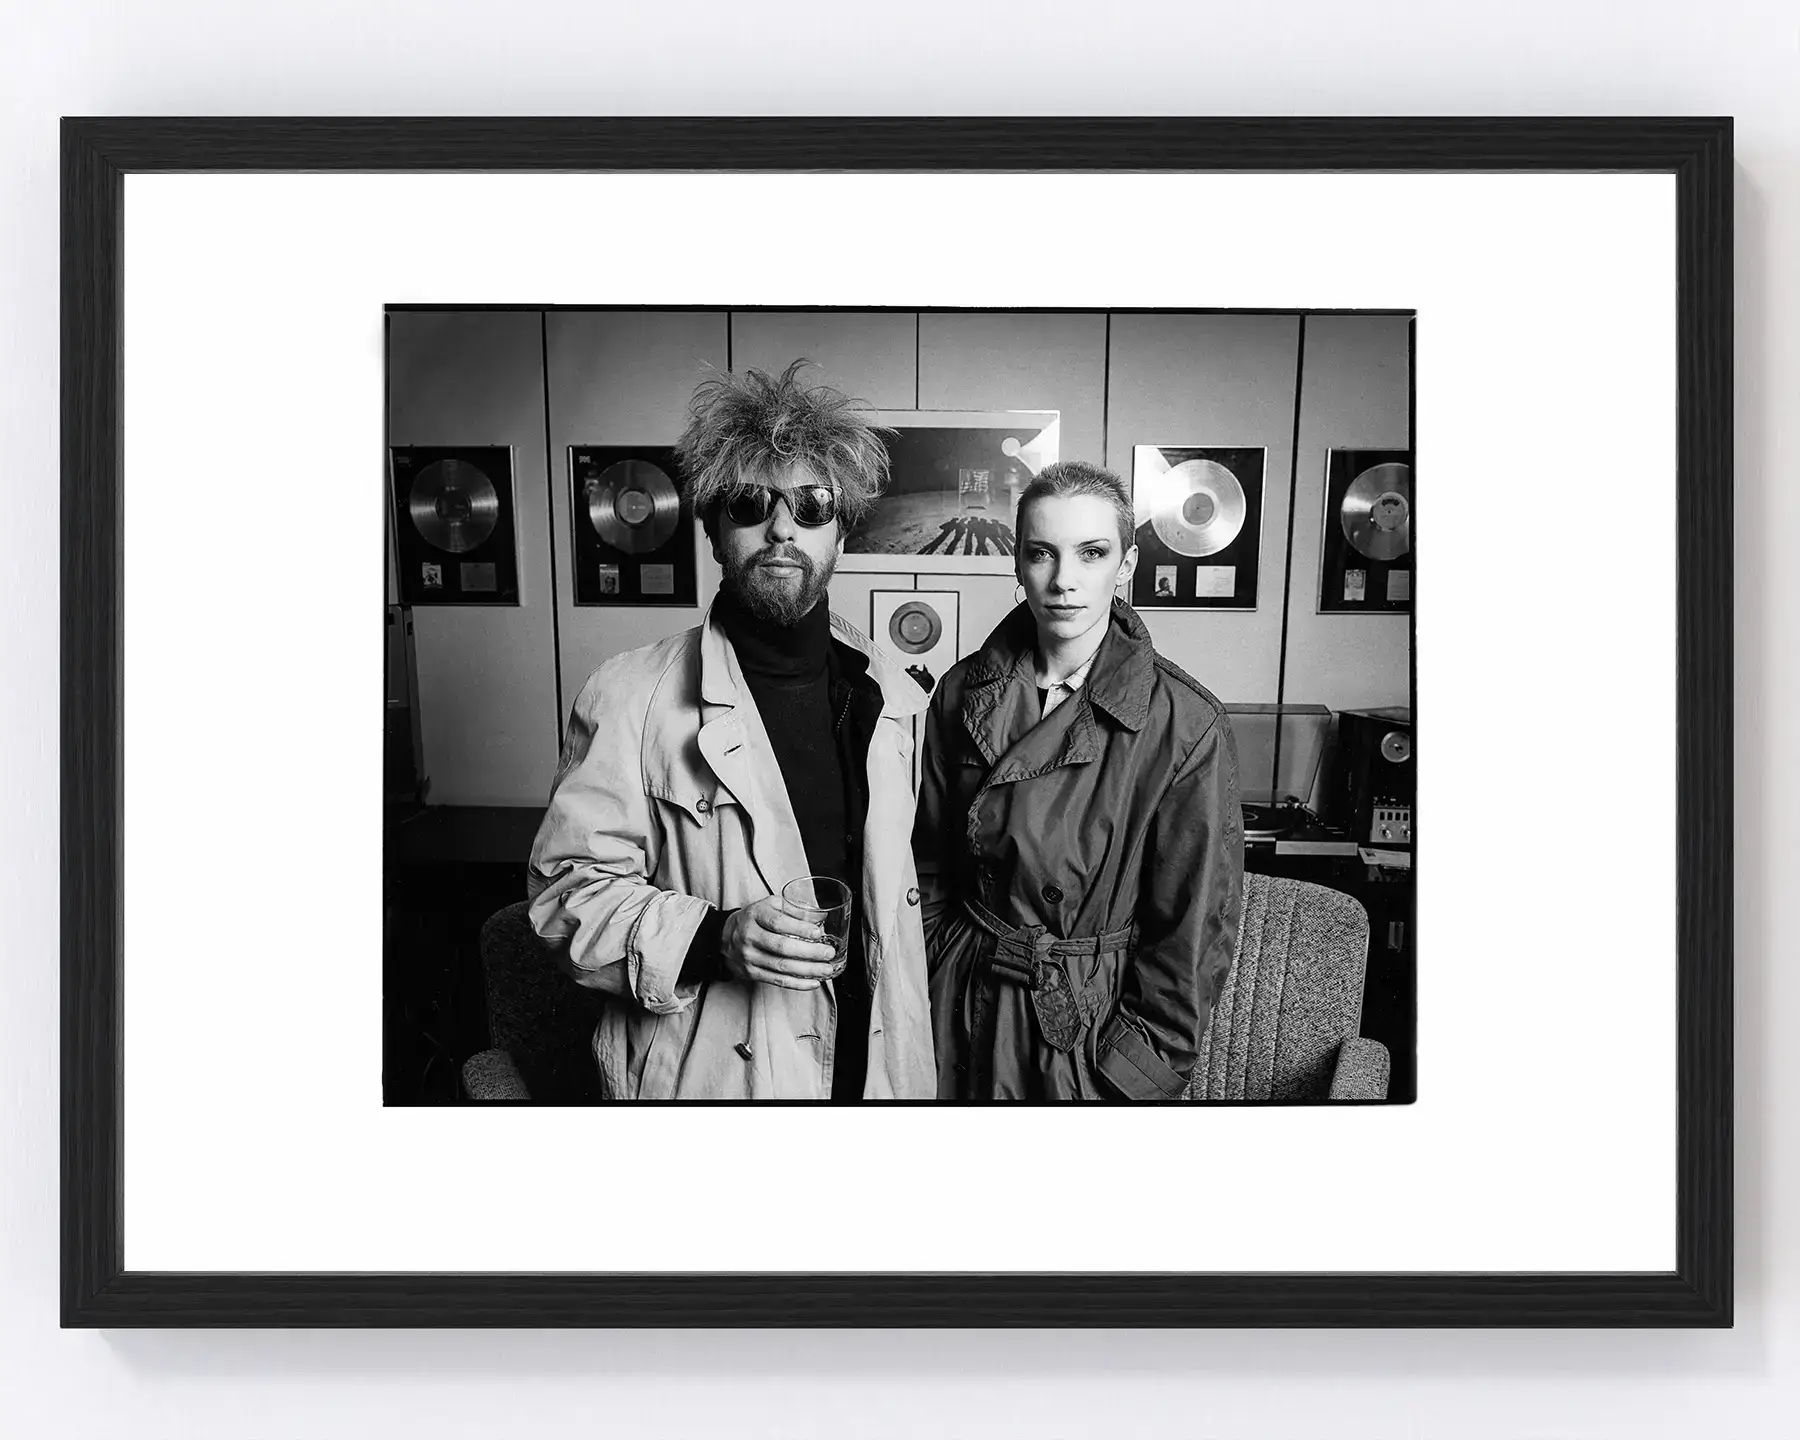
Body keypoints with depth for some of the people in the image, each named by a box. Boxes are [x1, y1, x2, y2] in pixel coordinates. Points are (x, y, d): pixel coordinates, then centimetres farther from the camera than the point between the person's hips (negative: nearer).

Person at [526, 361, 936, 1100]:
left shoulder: (886, 693, 4)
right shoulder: (629, 698, -12)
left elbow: (898, 890, 11)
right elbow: (569, 888, -10)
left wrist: (913, 1063, 10)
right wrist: (710, 939, -24)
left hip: (871, 1063, 4)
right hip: (709, 1074, -4)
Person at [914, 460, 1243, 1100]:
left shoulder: (1188, 727, -17)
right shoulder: (964, 691, -4)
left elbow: (1195, 929, -13)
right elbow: (931, 867, 7)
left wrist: (1136, 1075, -12)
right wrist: (924, 990, 2)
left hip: (1098, 1017, -3)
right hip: (965, 1012, 4)